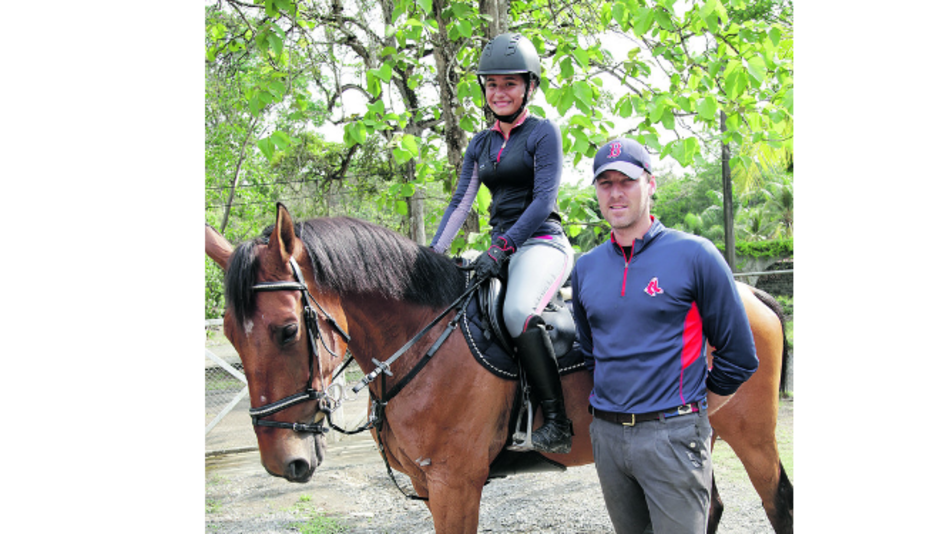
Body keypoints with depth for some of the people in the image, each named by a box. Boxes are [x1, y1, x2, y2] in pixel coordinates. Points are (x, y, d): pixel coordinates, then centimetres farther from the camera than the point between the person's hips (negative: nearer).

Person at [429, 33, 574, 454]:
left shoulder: (543, 133, -3)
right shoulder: (480, 144, 17)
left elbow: (544, 199, -13)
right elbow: (460, 202, 14)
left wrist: (501, 247, -22)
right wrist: (432, 255, 3)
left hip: (542, 243, -8)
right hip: (502, 249, 8)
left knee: (518, 311, -35)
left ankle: (557, 424, -30)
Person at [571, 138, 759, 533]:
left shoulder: (694, 255, -8)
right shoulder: (585, 268, 7)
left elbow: (738, 355, -4)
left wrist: (692, 413, 1)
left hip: (671, 436, -5)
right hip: (606, 434, 5)